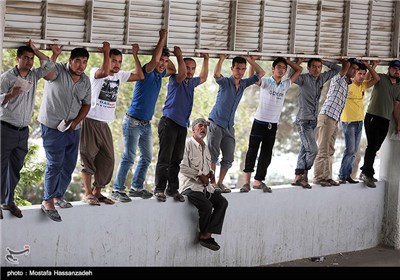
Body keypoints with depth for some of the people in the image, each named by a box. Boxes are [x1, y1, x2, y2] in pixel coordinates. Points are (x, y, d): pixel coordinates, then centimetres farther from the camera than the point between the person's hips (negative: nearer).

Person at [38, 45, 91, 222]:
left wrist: (76, 121, -1)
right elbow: (47, 74, -35)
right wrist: (54, 55, -40)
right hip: (53, 127, -7)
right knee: (55, 164, -9)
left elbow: (86, 105, 13)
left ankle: (58, 196, 30)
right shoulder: (58, 71, -12)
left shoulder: (86, 81, 7)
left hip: (73, 128, 7)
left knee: (69, 166, 13)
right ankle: (48, 202, 1)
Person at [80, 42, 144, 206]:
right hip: (90, 121, -7)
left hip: (104, 124, 7)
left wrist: (134, 55, 9)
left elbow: (140, 76, 10)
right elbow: (104, 71, -31)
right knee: (88, 157, -3)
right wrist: (106, 51, -20)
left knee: (107, 160, 5)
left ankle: (97, 192, 14)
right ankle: (88, 193, 1)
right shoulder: (95, 72, -8)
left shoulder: (120, 75, 12)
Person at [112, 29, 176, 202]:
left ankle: (136, 187, 22)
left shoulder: (159, 74, 11)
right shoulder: (146, 71, -12)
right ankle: (118, 190, -5)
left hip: (146, 123, 9)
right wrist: (162, 38, -21)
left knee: (146, 157, 13)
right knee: (129, 157, -9)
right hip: (133, 121, -9)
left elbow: (173, 70, 28)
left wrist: (167, 57, 11)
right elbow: (154, 59, -31)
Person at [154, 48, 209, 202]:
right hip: (169, 123, -7)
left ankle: (173, 189, 14)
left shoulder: (191, 83, 16)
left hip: (182, 125, 7)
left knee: (176, 159, 9)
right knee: (164, 159, -7)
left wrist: (206, 59, 30)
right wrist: (179, 56, -21)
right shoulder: (175, 80, -7)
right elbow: (182, 73, -29)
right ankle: (159, 189, -4)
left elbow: (203, 78, 35)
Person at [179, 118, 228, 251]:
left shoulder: (205, 147, 19)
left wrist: (210, 173, 8)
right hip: (189, 185, -9)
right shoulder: (187, 144, -8)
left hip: (204, 185, 9)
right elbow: (183, 167, -16)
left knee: (222, 202, -7)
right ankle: (203, 234, -5)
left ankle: (207, 234, -9)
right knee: (207, 205, -27)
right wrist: (200, 175, -15)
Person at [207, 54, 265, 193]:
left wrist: (249, 59, 1)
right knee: (213, 155, -6)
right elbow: (216, 74, -31)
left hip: (229, 126, 6)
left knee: (228, 158, 6)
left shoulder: (243, 84, 8)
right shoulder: (225, 82, -9)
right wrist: (222, 59, -29)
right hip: (216, 123, -6)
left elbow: (260, 73, 11)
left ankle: (220, 183, 16)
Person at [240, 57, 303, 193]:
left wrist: (286, 60, 9)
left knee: (266, 155, 8)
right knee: (252, 151, -3)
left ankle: (258, 181, 16)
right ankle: (246, 182, 0)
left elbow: (299, 69, 18)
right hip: (259, 122, -5)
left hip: (273, 125, 5)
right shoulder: (265, 82, -5)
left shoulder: (285, 85, 10)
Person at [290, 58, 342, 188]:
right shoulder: (304, 78, -12)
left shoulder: (322, 78, 8)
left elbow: (337, 69, 17)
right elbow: (291, 77, -32)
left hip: (313, 120, 8)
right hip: (304, 120, -8)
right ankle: (303, 174, 1)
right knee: (313, 149, -13)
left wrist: (324, 62, 6)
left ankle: (298, 177, 14)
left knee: (305, 149, 9)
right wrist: (297, 64, -29)